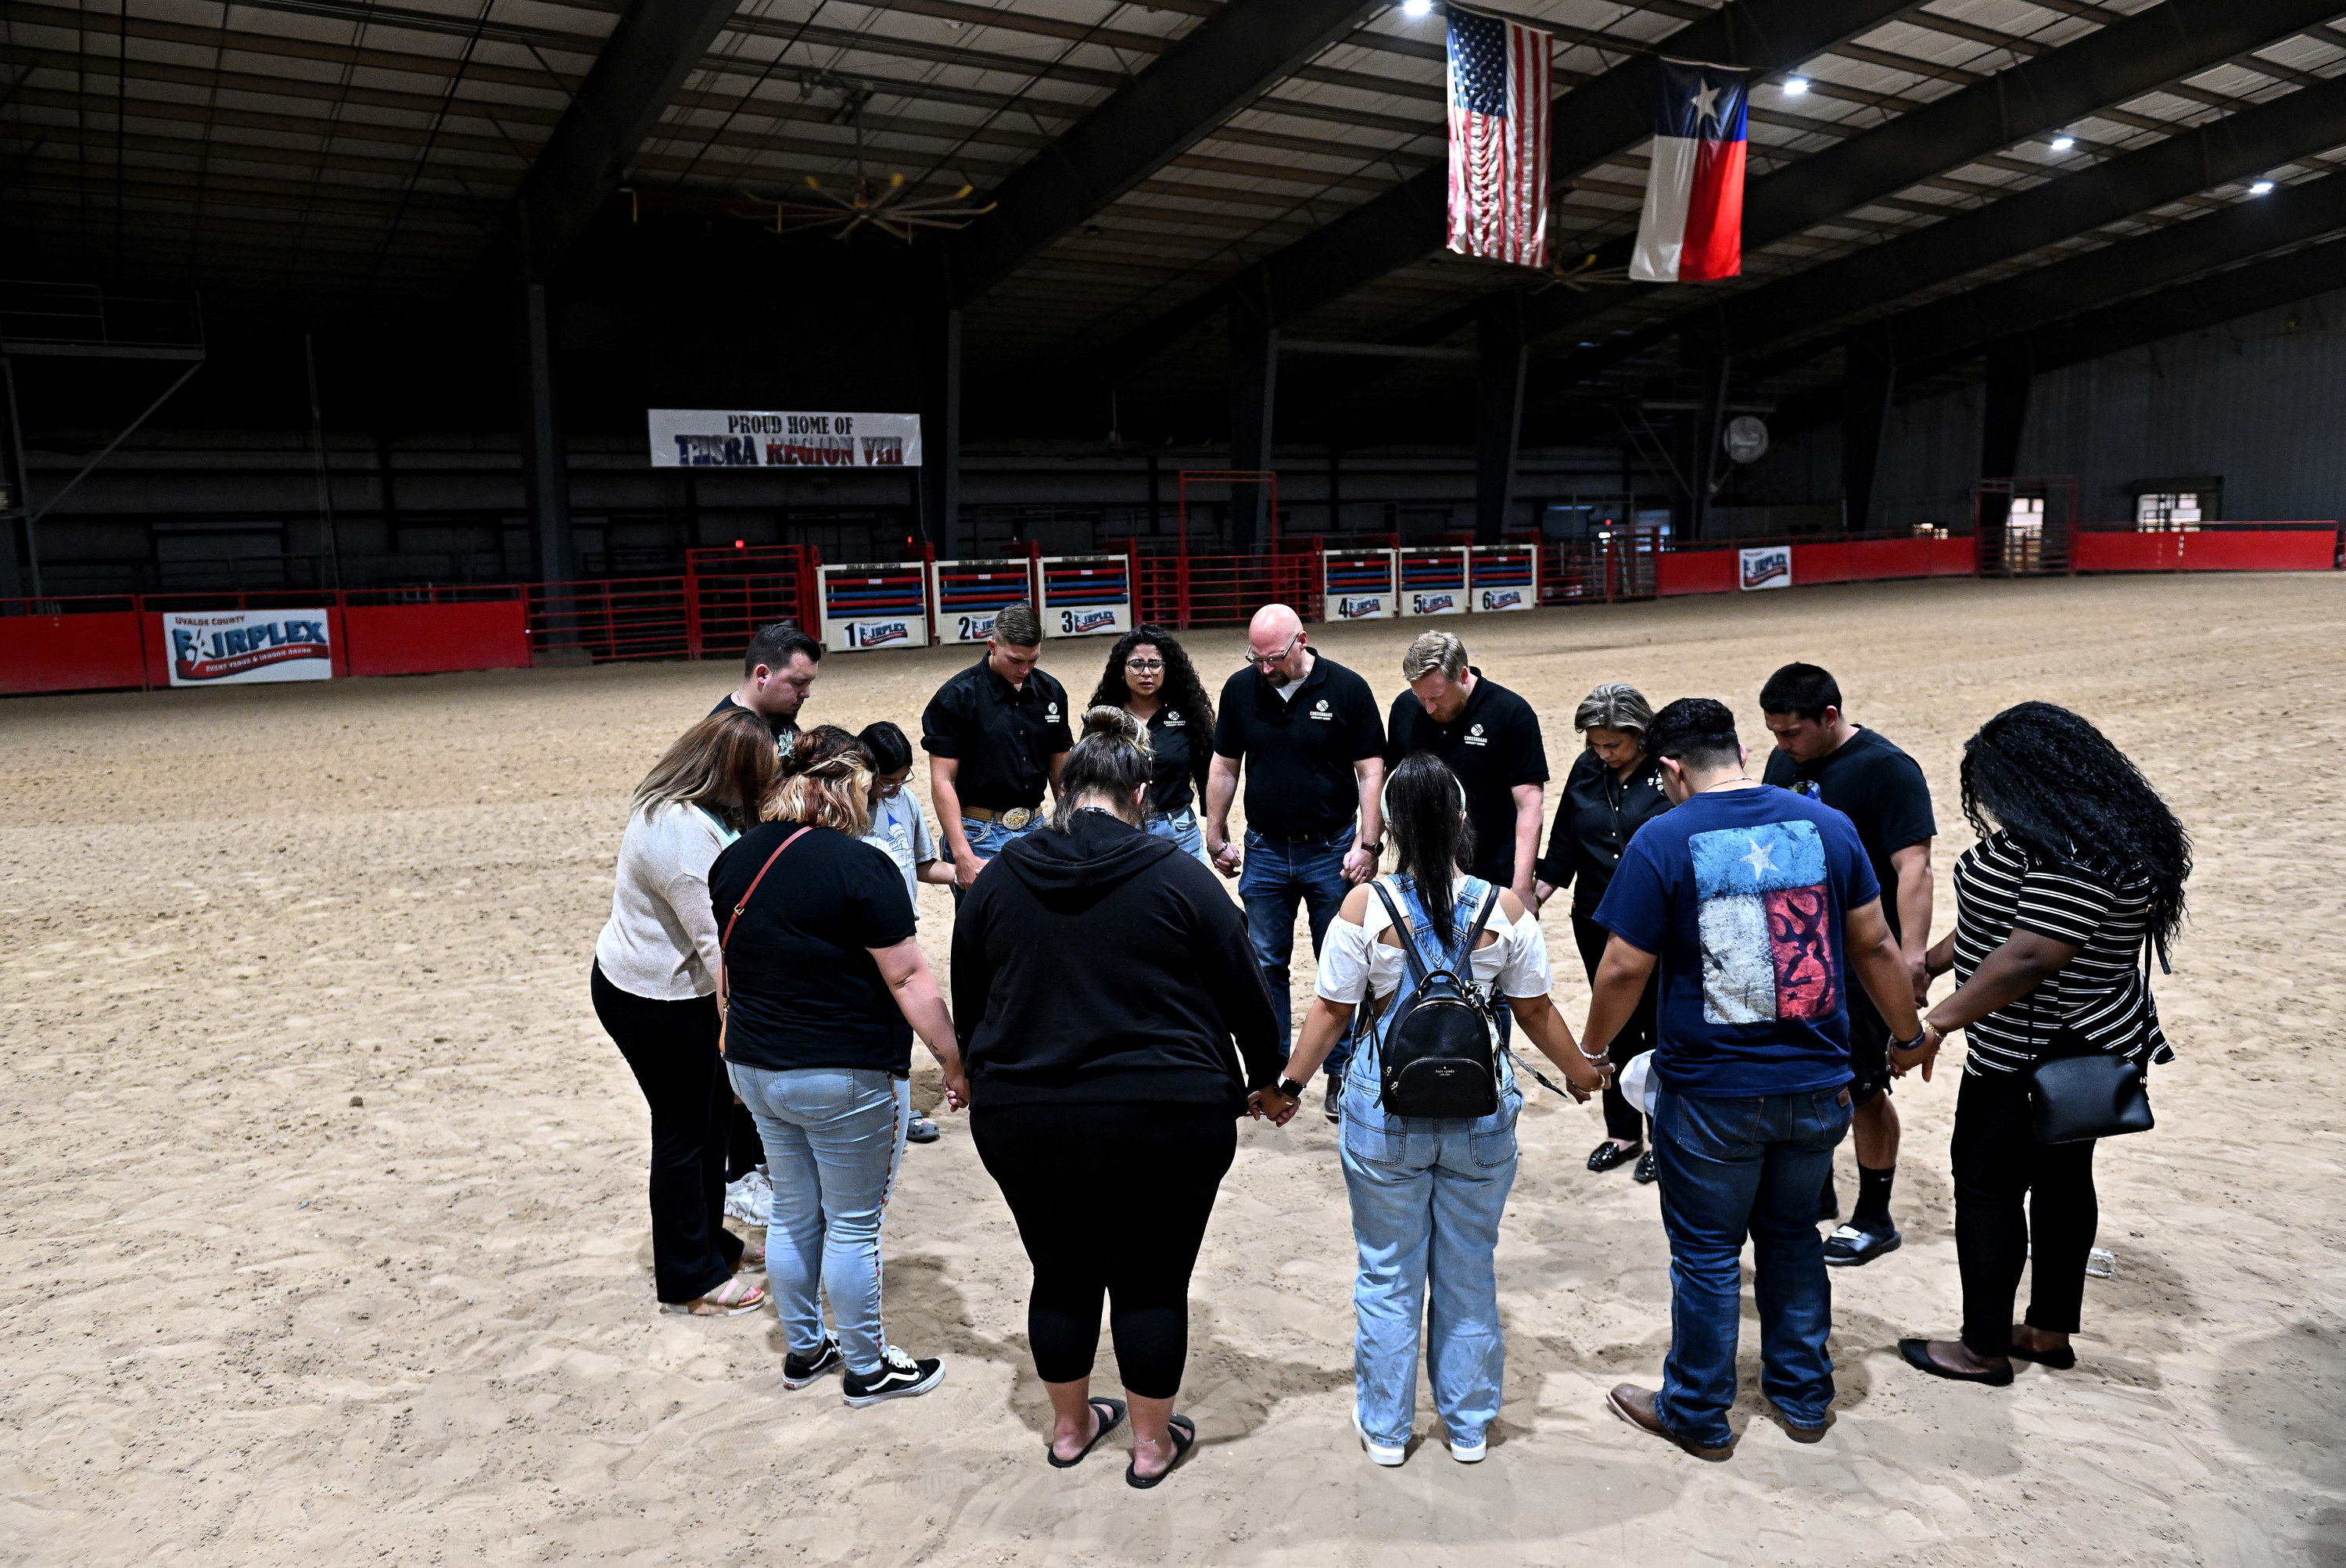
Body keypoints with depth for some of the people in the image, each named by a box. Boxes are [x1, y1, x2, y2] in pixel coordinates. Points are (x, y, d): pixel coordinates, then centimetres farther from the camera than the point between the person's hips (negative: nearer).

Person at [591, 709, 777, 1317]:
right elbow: (717, 939, -28)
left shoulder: (667, 805, 4)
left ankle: (707, 1239, 38)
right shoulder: (687, 833, -29)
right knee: (683, 1130, 4)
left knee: (713, 1112, 20)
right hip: (653, 1002, -10)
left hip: (638, 979, 10)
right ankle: (689, 1279, 20)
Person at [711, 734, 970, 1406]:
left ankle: (803, 1349, 34)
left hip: (756, 1066, 7)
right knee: (854, 1225, 7)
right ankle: (866, 1368, 22)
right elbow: (908, 980, -20)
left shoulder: (734, 860, 4)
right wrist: (955, 1062, -12)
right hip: (847, 1076, -7)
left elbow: (732, 968, 14)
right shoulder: (857, 866, -20)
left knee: (792, 1214, 20)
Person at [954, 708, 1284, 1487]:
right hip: (1162, 1123, -3)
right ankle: (1152, 1443, 27)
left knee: (1062, 1277, 19)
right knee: (1152, 1283, 13)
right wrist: (1267, 1079, 15)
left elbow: (968, 1006, 12)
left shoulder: (998, 880, 1)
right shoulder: (1176, 877, -8)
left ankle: (1069, 1427, 36)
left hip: (1022, 1122, 3)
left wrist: (991, 1080, 27)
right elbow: (1245, 996, -1)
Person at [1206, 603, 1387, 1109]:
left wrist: (1368, 845, -12)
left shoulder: (1347, 689, -9)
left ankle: (1340, 1072, 18)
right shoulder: (1240, 689, 0)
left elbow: (1371, 771, -7)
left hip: (1332, 849, -2)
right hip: (1265, 850, 3)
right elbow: (1224, 768, 8)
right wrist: (1216, 838, 9)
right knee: (1265, 965, 8)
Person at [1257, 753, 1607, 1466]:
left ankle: (1384, 1427, 27)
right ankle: (1469, 1426, 32)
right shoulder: (1504, 908, -7)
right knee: (1469, 1272, 17)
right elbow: (1535, 1011, 1)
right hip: (1481, 1115, 2)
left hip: (1385, 1118, -1)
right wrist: (1579, 1070, 20)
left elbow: (1331, 1010, -8)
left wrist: (1288, 1084, 7)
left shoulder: (1366, 906, -13)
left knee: (1388, 1274, 14)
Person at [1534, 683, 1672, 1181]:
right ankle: (1622, 1131, 27)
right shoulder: (1586, 769, 4)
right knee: (1616, 1029, 14)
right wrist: (1536, 894, 7)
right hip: (1597, 923, 4)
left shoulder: (1671, 772, -11)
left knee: (1659, 1028, 7)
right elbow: (1564, 841, 12)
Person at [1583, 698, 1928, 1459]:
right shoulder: (1826, 825, -1)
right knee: (1792, 1237, 23)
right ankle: (1804, 1398, 37)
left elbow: (1624, 971, -13)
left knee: (1707, 1254, 11)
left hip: (1712, 1094, -4)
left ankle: (1698, 1416, 27)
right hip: (1816, 1085, 4)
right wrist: (1909, 1035, 19)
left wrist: (1590, 1050, 4)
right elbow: (1875, 946, 5)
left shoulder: (1663, 841, -13)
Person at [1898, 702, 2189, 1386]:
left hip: (2037, 1056, -10)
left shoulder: (2072, 858, -27)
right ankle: (2049, 1333, 32)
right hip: (2075, 1046, 10)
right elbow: (2002, 918, 15)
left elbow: (2027, 957, -32)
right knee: (2061, 1177, 18)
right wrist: (1928, 964, 19)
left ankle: (1984, 1349, 14)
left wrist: (1936, 1023, -28)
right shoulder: (2084, 829, 7)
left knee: (1988, 1180, 2)